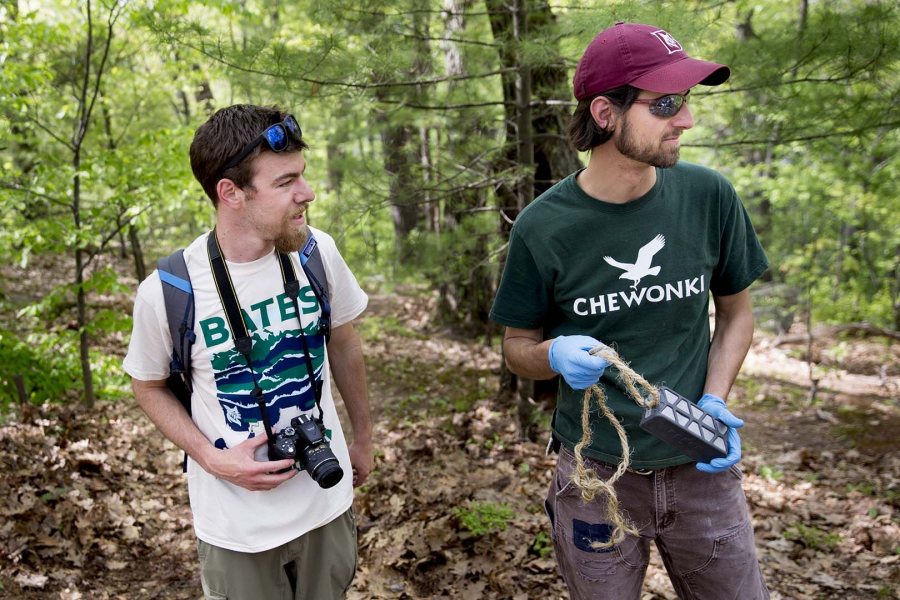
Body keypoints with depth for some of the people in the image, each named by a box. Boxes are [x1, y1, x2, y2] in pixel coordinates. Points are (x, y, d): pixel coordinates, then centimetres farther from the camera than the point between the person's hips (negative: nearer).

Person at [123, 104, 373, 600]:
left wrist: (363, 438, 14)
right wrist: (213, 459, -15)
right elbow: (148, 387, -1)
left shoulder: (318, 251, -11)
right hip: (237, 521, -3)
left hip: (327, 499, 3)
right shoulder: (167, 292, -19)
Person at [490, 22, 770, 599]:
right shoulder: (543, 226, -13)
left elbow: (735, 312, 6)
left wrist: (715, 401, -9)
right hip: (597, 470, -1)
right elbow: (518, 346, 0)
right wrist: (555, 354, -23)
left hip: (699, 465, 2)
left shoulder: (709, 196, -8)